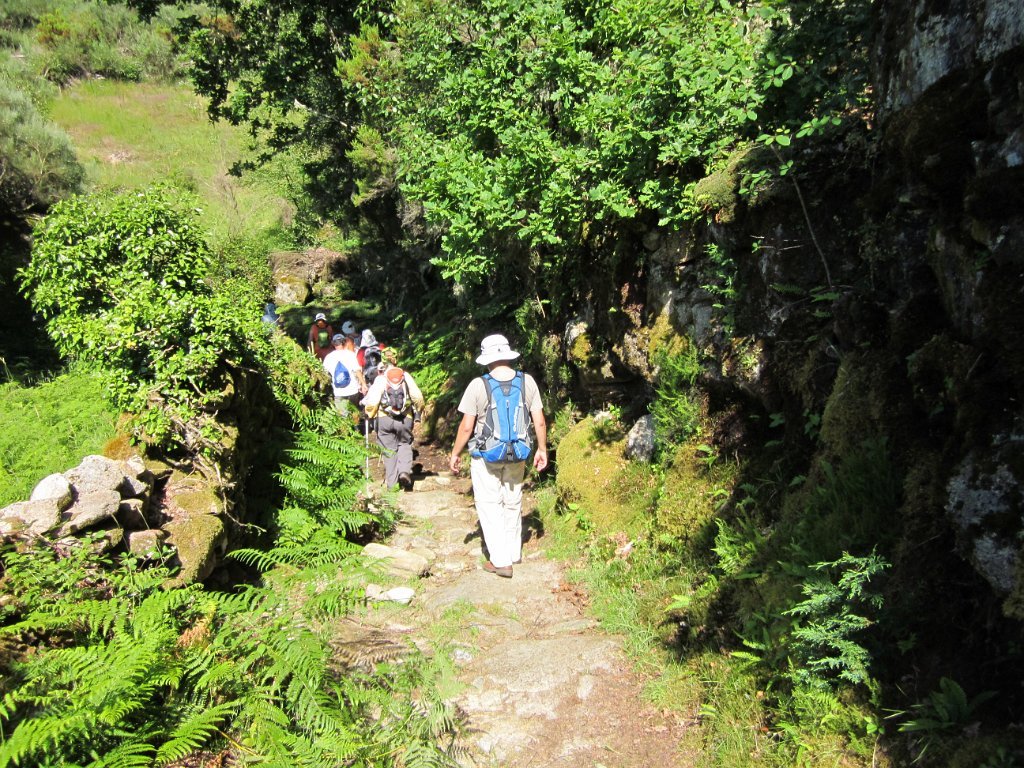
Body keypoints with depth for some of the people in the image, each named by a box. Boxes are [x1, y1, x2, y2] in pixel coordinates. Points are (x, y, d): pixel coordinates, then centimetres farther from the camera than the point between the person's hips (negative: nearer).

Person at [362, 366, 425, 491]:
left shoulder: (380, 379, 8)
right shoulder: (407, 377, 12)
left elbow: (372, 401, -3)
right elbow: (418, 398, 4)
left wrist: (369, 414, 13)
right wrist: (418, 411, 19)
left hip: (384, 419, 0)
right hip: (405, 419, 1)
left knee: (389, 449, 11)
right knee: (405, 444, 21)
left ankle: (391, 483, 13)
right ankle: (405, 471, 0)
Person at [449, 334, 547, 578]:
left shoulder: (478, 385, -13)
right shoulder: (527, 382, -4)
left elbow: (466, 426, -11)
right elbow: (539, 422, -1)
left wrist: (455, 453, 2)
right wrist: (542, 449, 12)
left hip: (485, 456, -3)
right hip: (517, 455, 4)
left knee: (490, 506, 6)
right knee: (513, 504, 18)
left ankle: (501, 561, 5)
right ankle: (514, 553, 31)